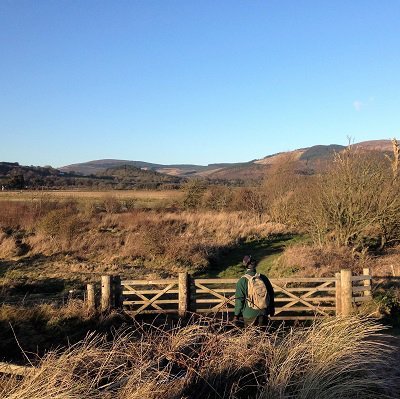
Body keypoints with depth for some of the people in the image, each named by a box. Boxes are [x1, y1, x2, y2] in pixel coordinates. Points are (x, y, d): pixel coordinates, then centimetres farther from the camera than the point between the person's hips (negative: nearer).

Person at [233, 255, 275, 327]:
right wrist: (271, 308, 22)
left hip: (250, 314, -3)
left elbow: (239, 299, -10)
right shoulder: (263, 278, 1)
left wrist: (236, 315, -3)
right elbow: (271, 294, 10)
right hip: (263, 313, 3)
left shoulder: (242, 281, -10)